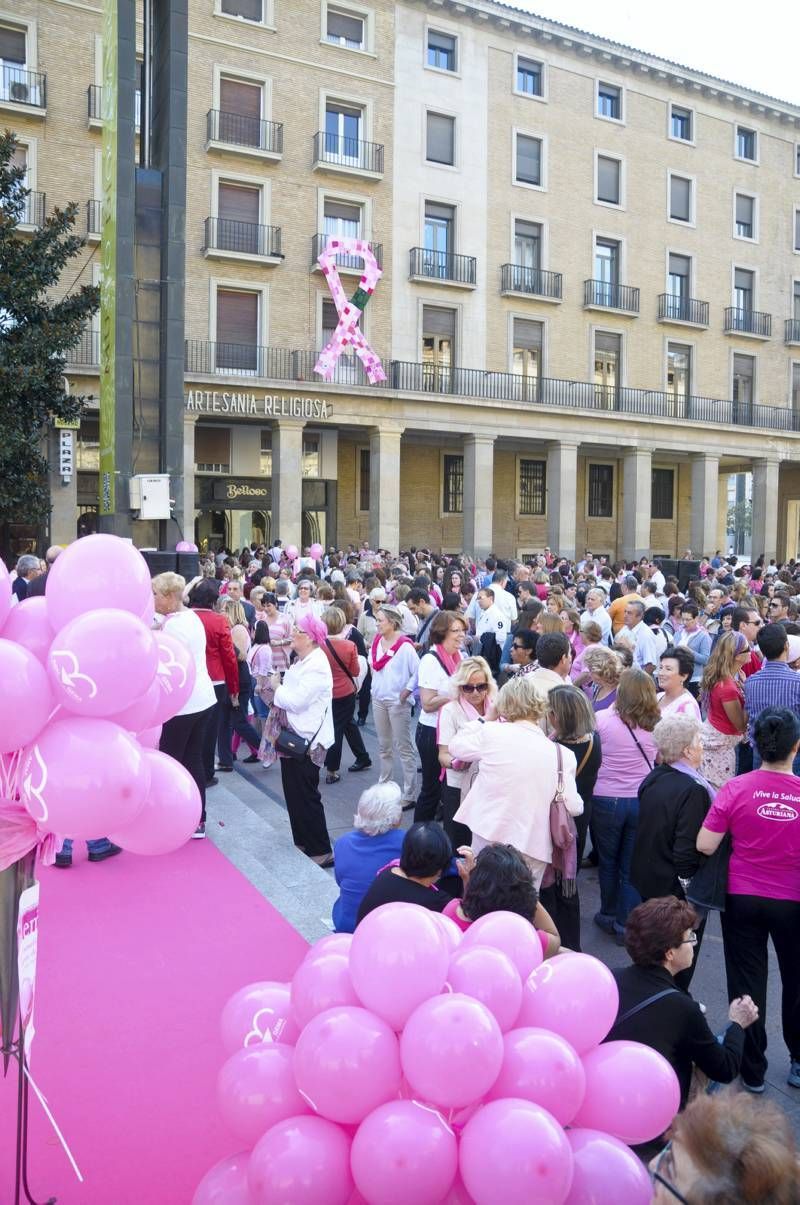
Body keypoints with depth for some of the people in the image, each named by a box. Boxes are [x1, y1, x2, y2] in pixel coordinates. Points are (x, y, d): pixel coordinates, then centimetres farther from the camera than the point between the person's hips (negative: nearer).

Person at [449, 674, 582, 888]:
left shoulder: (492, 733, -7)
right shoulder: (562, 755, -4)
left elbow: (455, 746, 11)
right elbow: (574, 807, -2)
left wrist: (485, 719, 20)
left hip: (490, 837, 0)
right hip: (533, 849, 0)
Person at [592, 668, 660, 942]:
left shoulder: (603, 719, -12)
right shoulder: (656, 725, -3)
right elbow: (659, 760, 12)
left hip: (606, 800, -2)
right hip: (643, 801, 2)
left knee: (607, 861, 17)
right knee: (632, 866, 11)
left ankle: (609, 915, 31)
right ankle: (626, 925, 17)